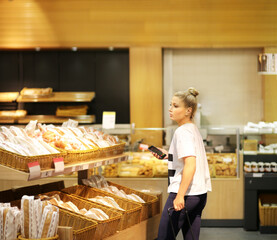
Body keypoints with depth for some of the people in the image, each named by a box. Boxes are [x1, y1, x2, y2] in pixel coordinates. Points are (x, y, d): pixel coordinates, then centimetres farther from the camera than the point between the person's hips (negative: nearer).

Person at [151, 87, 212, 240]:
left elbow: (190, 166, -24)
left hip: (186, 193, -9)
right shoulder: (194, 129, 14)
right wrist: (168, 156, 19)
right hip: (200, 193, 10)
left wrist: (180, 195, -27)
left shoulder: (183, 132, -14)